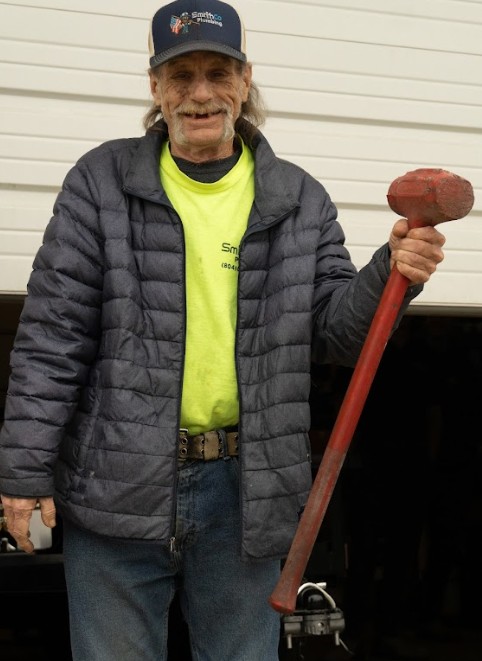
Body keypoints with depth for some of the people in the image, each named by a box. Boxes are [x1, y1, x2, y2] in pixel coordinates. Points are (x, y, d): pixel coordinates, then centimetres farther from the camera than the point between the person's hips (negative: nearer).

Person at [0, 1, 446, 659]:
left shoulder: (299, 200, 6)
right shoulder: (102, 183, 0)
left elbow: (335, 331, 5)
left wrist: (389, 276, -15)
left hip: (247, 492, 2)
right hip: (119, 485, -1)